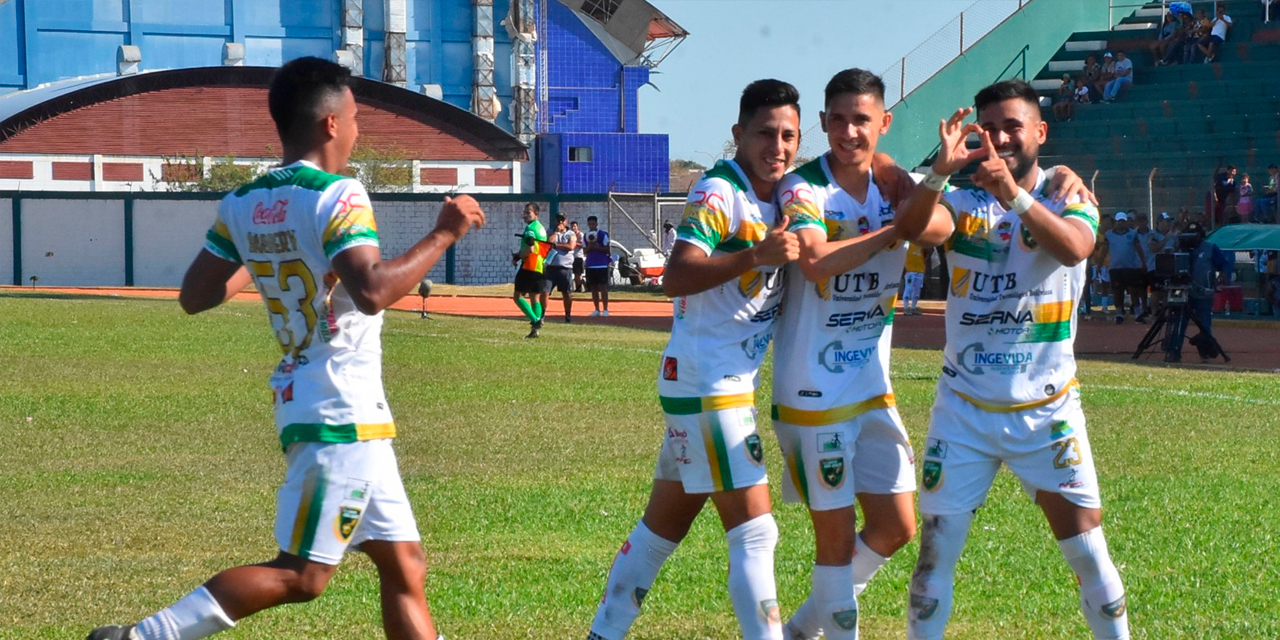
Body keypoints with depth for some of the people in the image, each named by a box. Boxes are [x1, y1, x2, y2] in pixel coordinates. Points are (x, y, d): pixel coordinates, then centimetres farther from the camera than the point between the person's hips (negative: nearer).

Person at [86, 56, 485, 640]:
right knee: (300, 575, -7)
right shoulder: (337, 197, -16)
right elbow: (371, 292, -30)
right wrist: (443, 235, -19)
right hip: (343, 414, -9)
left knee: (404, 567, 12)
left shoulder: (242, 205, 7)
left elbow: (194, 297, 12)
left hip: (303, 397, 9)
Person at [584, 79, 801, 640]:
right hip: (707, 384, -9)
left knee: (663, 526, 16)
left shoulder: (776, 199, 11)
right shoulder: (718, 193, -15)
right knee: (754, 531, -10)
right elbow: (675, 278, -27)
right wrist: (757, 255, -36)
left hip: (732, 383, 9)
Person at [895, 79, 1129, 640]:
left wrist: (1013, 193, -42)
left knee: (1089, 555, -1)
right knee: (936, 551, 0)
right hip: (963, 409, 1)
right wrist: (942, 170, -40)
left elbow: (1073, 247, -25)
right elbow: (910, 226, -21)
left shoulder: (1069, 200, -1)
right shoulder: (963, 204, 2)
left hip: (1047, 412, -1)